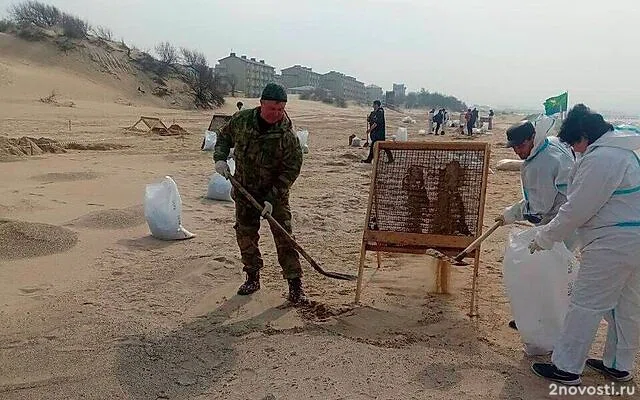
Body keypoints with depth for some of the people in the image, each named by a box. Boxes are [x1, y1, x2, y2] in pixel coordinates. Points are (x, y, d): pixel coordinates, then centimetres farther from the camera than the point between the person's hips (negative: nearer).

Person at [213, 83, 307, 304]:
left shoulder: (287, 135, -20)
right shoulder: (241, 119, -9)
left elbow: (291, 170, -17)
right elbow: (224, 137, 11)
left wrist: (272, 199, -22)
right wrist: (220, 158, -7)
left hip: (275, 193, -4)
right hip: (244, 191, 4)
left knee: (284, 236, -6)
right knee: (245, 234, 10)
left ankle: (295, 283, 2)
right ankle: (252, 277, 26)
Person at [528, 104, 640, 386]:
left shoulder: (600, 158, -19)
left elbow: (576, 210, -19)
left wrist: (543, 239, -8)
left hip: (612, 244, -10)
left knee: (585, 305, -1)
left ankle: (566, 368, 10)